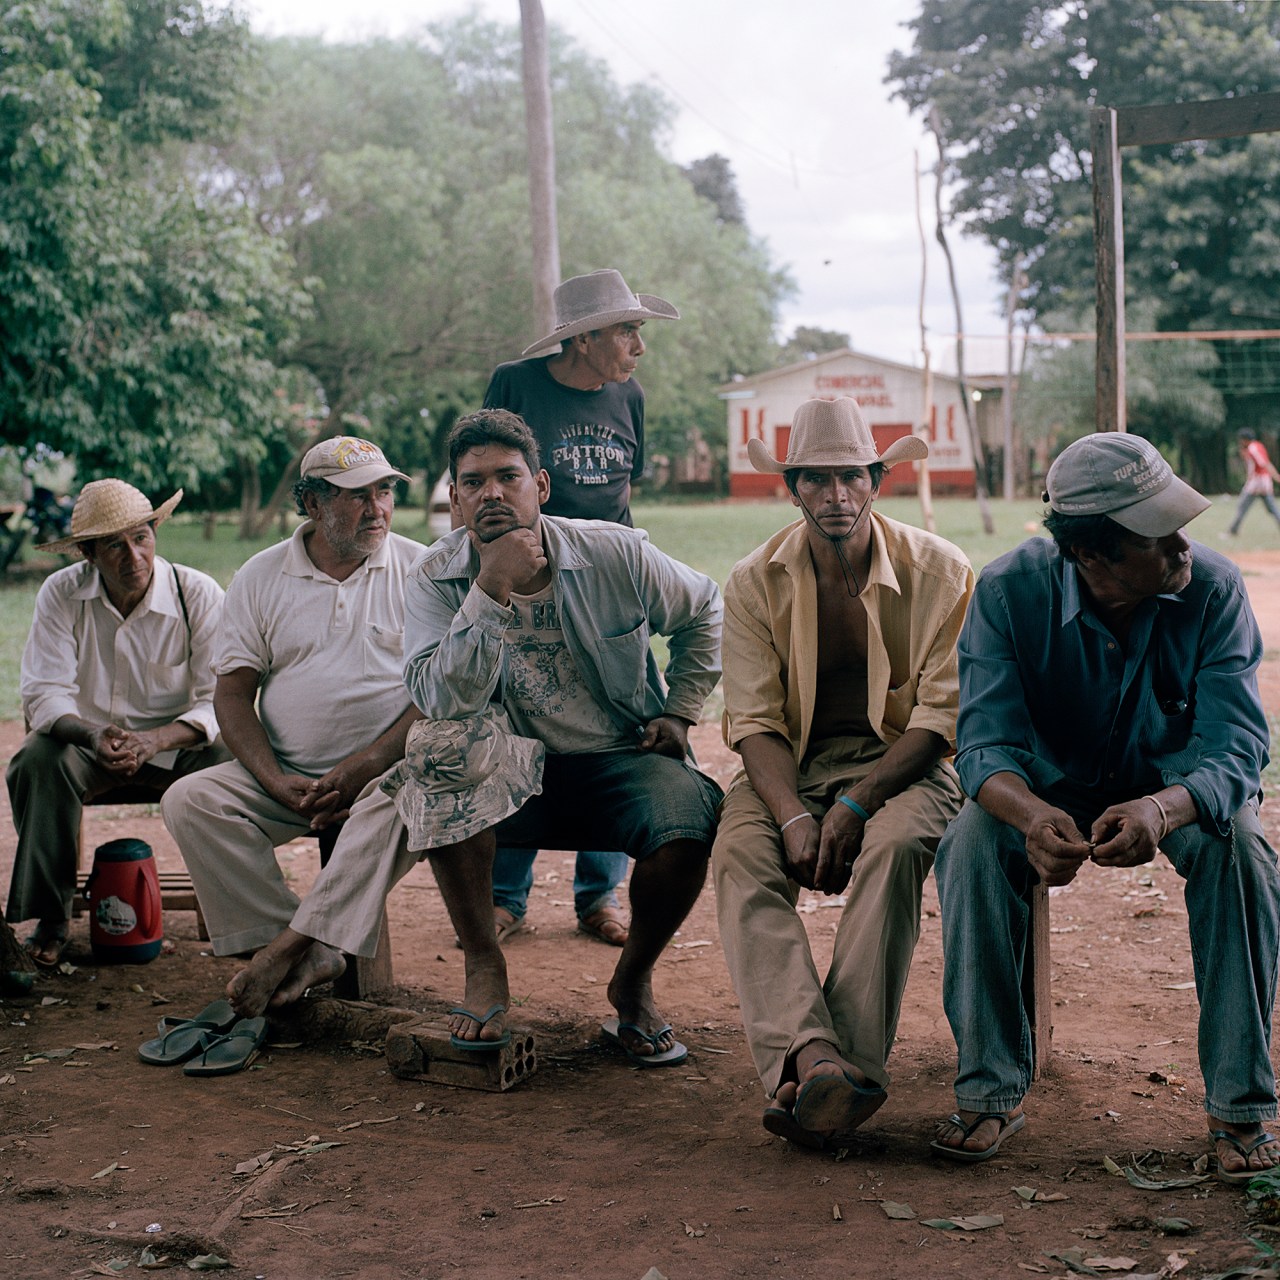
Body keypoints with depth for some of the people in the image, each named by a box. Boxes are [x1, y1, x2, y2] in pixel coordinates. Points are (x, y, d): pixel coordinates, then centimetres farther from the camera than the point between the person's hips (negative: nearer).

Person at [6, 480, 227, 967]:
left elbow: (220, 702, -16)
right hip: (88, 740, 1)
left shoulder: (199, 595, -12)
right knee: (38, 759, -31)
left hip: (176, 746, -1)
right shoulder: (60, 594, -9)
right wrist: (93, 737, -37)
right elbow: (44, 693, -15)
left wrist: (154, 740, -35)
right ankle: (49, 921, -18)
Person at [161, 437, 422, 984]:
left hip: (387, 769, -3)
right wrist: (275, 781, -11)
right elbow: (233, 692, 5)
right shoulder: (260, 578, 8)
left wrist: (368, 765, -15)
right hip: (286, 774, 3)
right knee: (189, 801, -20)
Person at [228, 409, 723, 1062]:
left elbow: (704, 613, 14)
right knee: (442, 746, -34)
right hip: (516, 774, 0)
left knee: (689, 820, -33)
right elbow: (440, 700, -24)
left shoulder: (616, 555, -6)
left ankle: (633, 982, -2)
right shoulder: (436, 579, -7)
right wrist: (492, 589, -30)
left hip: (624, 760, 0)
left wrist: (679, 712, 6)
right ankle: (484, 969, -19)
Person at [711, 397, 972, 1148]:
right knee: (740, 854, -31)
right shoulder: (755, 583, 3)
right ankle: (811, 1059, -47)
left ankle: (852, 1064, -39)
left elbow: (944, 716, -7)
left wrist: (856, 805, -20)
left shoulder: (940, 572, -3)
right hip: (790, 766, 2)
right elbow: (754, 721, -3)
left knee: (895, 846, -36)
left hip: (901, 763, -2)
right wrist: (794, 815, -22)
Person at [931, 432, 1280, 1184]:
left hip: (1178, 787, 0)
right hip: (1050, 786, 0)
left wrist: (1160, 809, -53)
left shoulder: (1215, 589, -24)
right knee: (971, 844, -29)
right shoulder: (1011, 591, -22)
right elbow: (987, 742, -25)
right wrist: (1032, 815, -50)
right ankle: (992, 1092, -16)